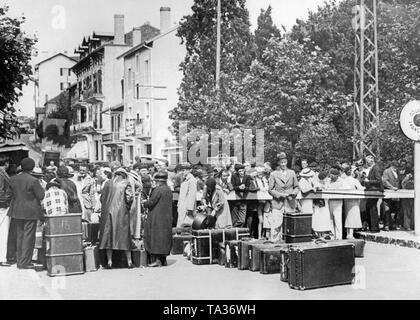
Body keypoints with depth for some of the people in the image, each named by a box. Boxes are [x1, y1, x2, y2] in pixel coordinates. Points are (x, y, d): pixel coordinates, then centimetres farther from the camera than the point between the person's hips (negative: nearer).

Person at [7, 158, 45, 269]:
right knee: (28, 237, 1)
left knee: (20, 236, 15)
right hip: (30, 212, -6)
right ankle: (25, 262, 2)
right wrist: (40, 187, 7)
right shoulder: (33, 181, -14)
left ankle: (20, 261, 19)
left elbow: (12, 194, 8)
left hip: (17, 211, 6)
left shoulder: (13, 179, 3)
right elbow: (41, 196, -10)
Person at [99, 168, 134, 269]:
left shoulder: (108, 183, 8)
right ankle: (129, 261, 6)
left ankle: (109, 262, 5)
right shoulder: (126, 183, 0)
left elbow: (102, 198, 11)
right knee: (124, 235, 5)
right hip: (121, 213, -2)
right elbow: (129, 198, -8)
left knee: (108, 235, 7)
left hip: (107, 212, 2)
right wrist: (127, 207, 8)